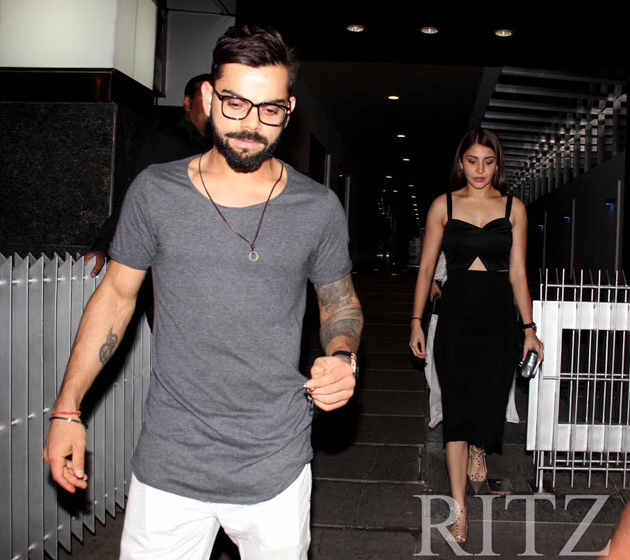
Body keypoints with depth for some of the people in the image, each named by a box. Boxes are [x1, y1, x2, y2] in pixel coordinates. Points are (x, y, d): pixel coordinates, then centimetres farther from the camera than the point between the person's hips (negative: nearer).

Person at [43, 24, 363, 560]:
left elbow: (340, 301, 11)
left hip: (277, 468, 1)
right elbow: (116, 295, 5)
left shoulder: (318, 208, -3)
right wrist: (67, 409, 3)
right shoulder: (155, 192, -3)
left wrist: (341, 357, -11)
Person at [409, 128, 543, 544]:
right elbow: (427, 267, 6)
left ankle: (478, 449, 37)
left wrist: (529, 328, 3)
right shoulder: (443, 206, 5)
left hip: (499, 316, 1)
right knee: (457, 407, -2)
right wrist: (417, 322, 2)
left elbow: (518, 273, 6)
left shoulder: (513, 208, 6)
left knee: (490, 399, -1)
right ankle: (459, 509, 5)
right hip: (456, 315, 0)